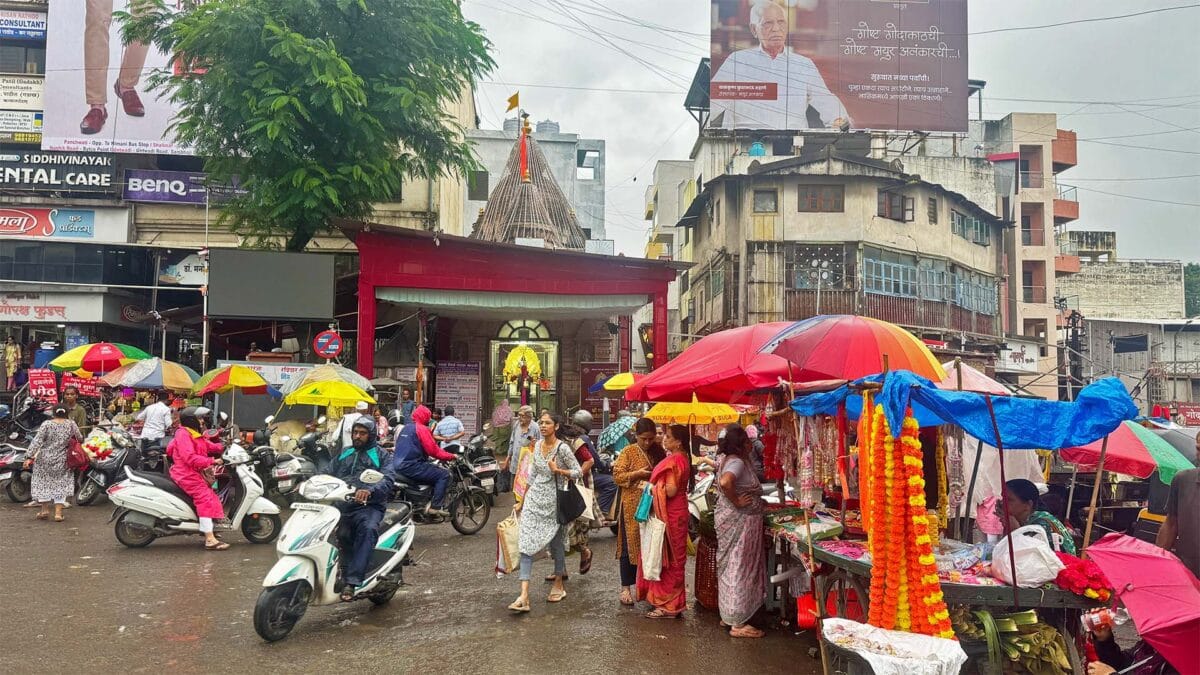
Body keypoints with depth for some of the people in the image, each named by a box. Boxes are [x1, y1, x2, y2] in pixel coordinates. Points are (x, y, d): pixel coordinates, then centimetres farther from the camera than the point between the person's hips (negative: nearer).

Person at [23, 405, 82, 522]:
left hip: (45, 460, -1)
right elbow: (80, 439, 6)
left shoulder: (46, 424, -8)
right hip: (62, 461, 1)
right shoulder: (71, 424, -3)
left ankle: (45, 509, 17)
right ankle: (58, 512, 2)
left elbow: (36, 441, -13)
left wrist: (30, 457, -14)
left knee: (43, 482, 15)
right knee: (60, 484, 9)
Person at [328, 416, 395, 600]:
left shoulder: (382, 456, 11)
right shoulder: (344, 453, 27)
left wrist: (369, 490, -27)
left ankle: (351, 581, -40)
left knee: (368, 529, -36)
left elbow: (387, 481, -6)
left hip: (367, 505, -5)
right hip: (340, 504, 5)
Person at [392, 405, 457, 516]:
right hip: (411, 466, -10)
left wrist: (427, 456, 31)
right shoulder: (422, 428, -9)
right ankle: (435, 506, -16)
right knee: (444, 475, -7)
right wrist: (451, 457, -4)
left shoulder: (405, 428, 20)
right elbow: (433, 450, -14)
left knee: (436, 470, 26)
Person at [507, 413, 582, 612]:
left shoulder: (562, 448, -12)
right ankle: (524, 596, -9)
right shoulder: (538, 445, 6)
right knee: (526, 542, -6)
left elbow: (578, 472, -9)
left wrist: (558, 470, -23)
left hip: (553, 500, -5)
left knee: (556, 542, 10)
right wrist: (522, 500, 16)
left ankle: (558, 585, 31)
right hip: (534, 498, 5)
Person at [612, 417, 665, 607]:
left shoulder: (659, 452, 9)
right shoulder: (629, 452, -4)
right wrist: (638, 473, -20)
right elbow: (617, 476, -8)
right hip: (632, 507, -4)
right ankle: (626, 588, 8)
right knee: (630, 545, 1)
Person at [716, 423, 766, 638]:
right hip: (739, 522, -10)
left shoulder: (728, 460, 10)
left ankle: (728, 615, 28)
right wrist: (736, 502, -25)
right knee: (739, 568, -3)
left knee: (732, 567, 17)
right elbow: (725, 482, -40)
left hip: (735, 522, 10)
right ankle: (737, 624, 4)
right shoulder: (737, 462, -21)